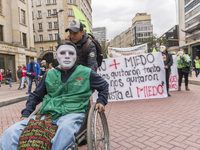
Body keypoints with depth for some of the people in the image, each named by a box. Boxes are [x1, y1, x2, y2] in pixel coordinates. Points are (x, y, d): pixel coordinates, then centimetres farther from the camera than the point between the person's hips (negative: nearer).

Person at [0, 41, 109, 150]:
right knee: (10, 134, -16)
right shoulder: (49, 74, 16)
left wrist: (101, 101, 5)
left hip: (73, 113, -2)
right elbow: (35, 96, 25)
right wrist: (25, 114, 13)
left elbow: (104, 86, 21)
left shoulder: (86, 73, 8)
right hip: (47, 113, 3)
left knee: (66, 128, -39)